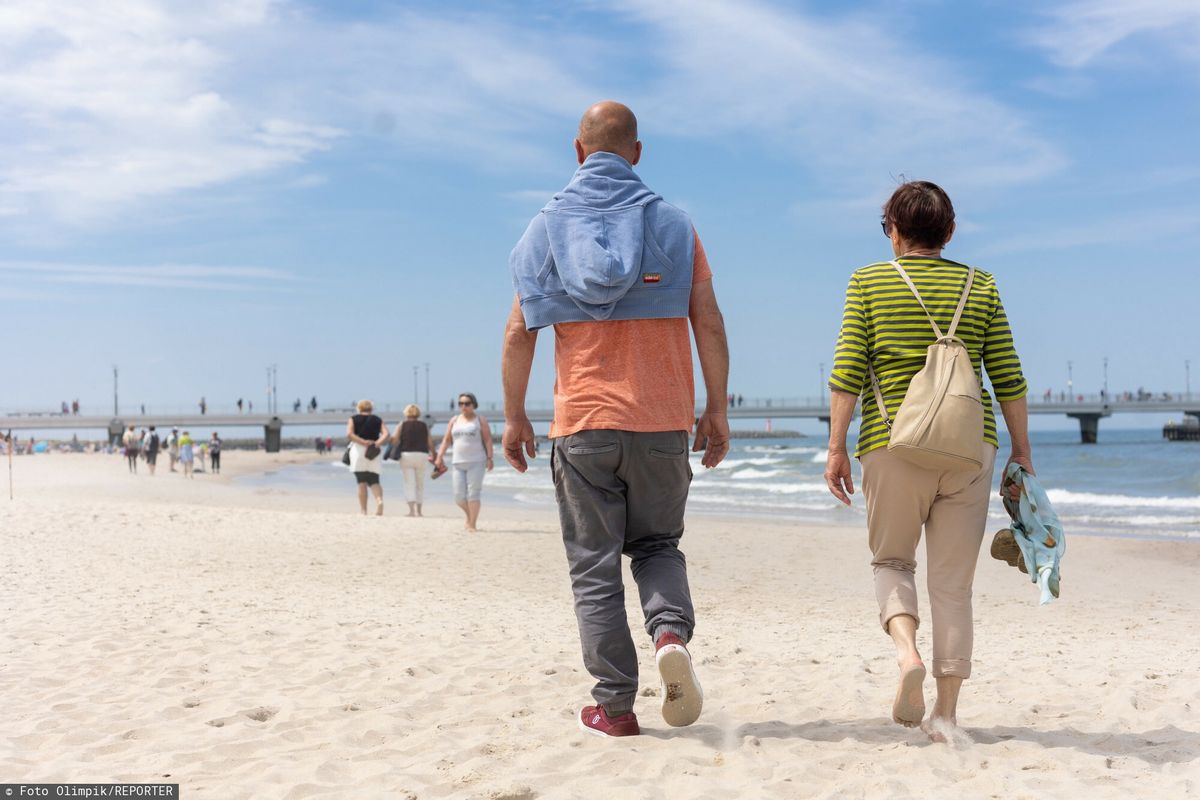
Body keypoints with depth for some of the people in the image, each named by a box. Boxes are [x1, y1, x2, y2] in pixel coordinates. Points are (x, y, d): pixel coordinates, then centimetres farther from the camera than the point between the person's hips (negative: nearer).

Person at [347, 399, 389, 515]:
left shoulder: (353, 419, 9)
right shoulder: (378, 420, 14)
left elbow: (349, 434, -8)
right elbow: (386, 434, -3)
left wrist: (363, 442, -13)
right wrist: (377, 443, -14)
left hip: (358, 449, -2)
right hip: (375, 452, 2)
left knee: (362, 482, 1)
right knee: (374, 481, 7)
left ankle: (363, 510, -3)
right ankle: (379, 500, -20)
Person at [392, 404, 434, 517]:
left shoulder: (402, 425, 2)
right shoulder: (424, 426, 7)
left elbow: (395, 440, -6)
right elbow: (430, 443, 4)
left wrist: (394, 452, 10)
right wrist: (432, 454, 16)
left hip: (406, 455, -2)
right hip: (422, 455, 2)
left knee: (409, 484, -2)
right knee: (420, 485, 11)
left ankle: (412, 510, -14)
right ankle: (418, 511, 13)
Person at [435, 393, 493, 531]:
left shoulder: (480, 420, 3)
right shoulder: (454, 420, 14)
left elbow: (488, 440, -3)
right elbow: (446, 439, 14)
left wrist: (489, 458, -13)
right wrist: (439, 456, 4)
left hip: (476, 462, -4)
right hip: (458, 462, 4)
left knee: (473, 494, -8)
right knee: (459, 495, 1)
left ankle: (473, 524, -3)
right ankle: (470, 516, 26)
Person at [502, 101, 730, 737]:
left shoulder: (547, 227, 4)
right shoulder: (673, 224, 5)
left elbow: (518, 333, 1)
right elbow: (709, 324, 0)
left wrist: (513, 416, 8)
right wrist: (717, 410, 6)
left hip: (583, 424, -1)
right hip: (663, 423, 1)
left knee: (594, 567, 7)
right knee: (657, 544, 19)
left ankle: (615, 705, 8)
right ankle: (671, 631, -8)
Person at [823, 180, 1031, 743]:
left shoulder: (868, 283, 3)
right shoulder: (980, 287, 9)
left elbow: (847, 371, -5)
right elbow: (1008, 378, 6)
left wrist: (836, 448, -2)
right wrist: (1021, 449, 14)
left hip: (894, 444, -2)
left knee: (891, 559, 18)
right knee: (953, 581, 8)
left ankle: (906, 650, -8)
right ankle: (946, 712, 10)